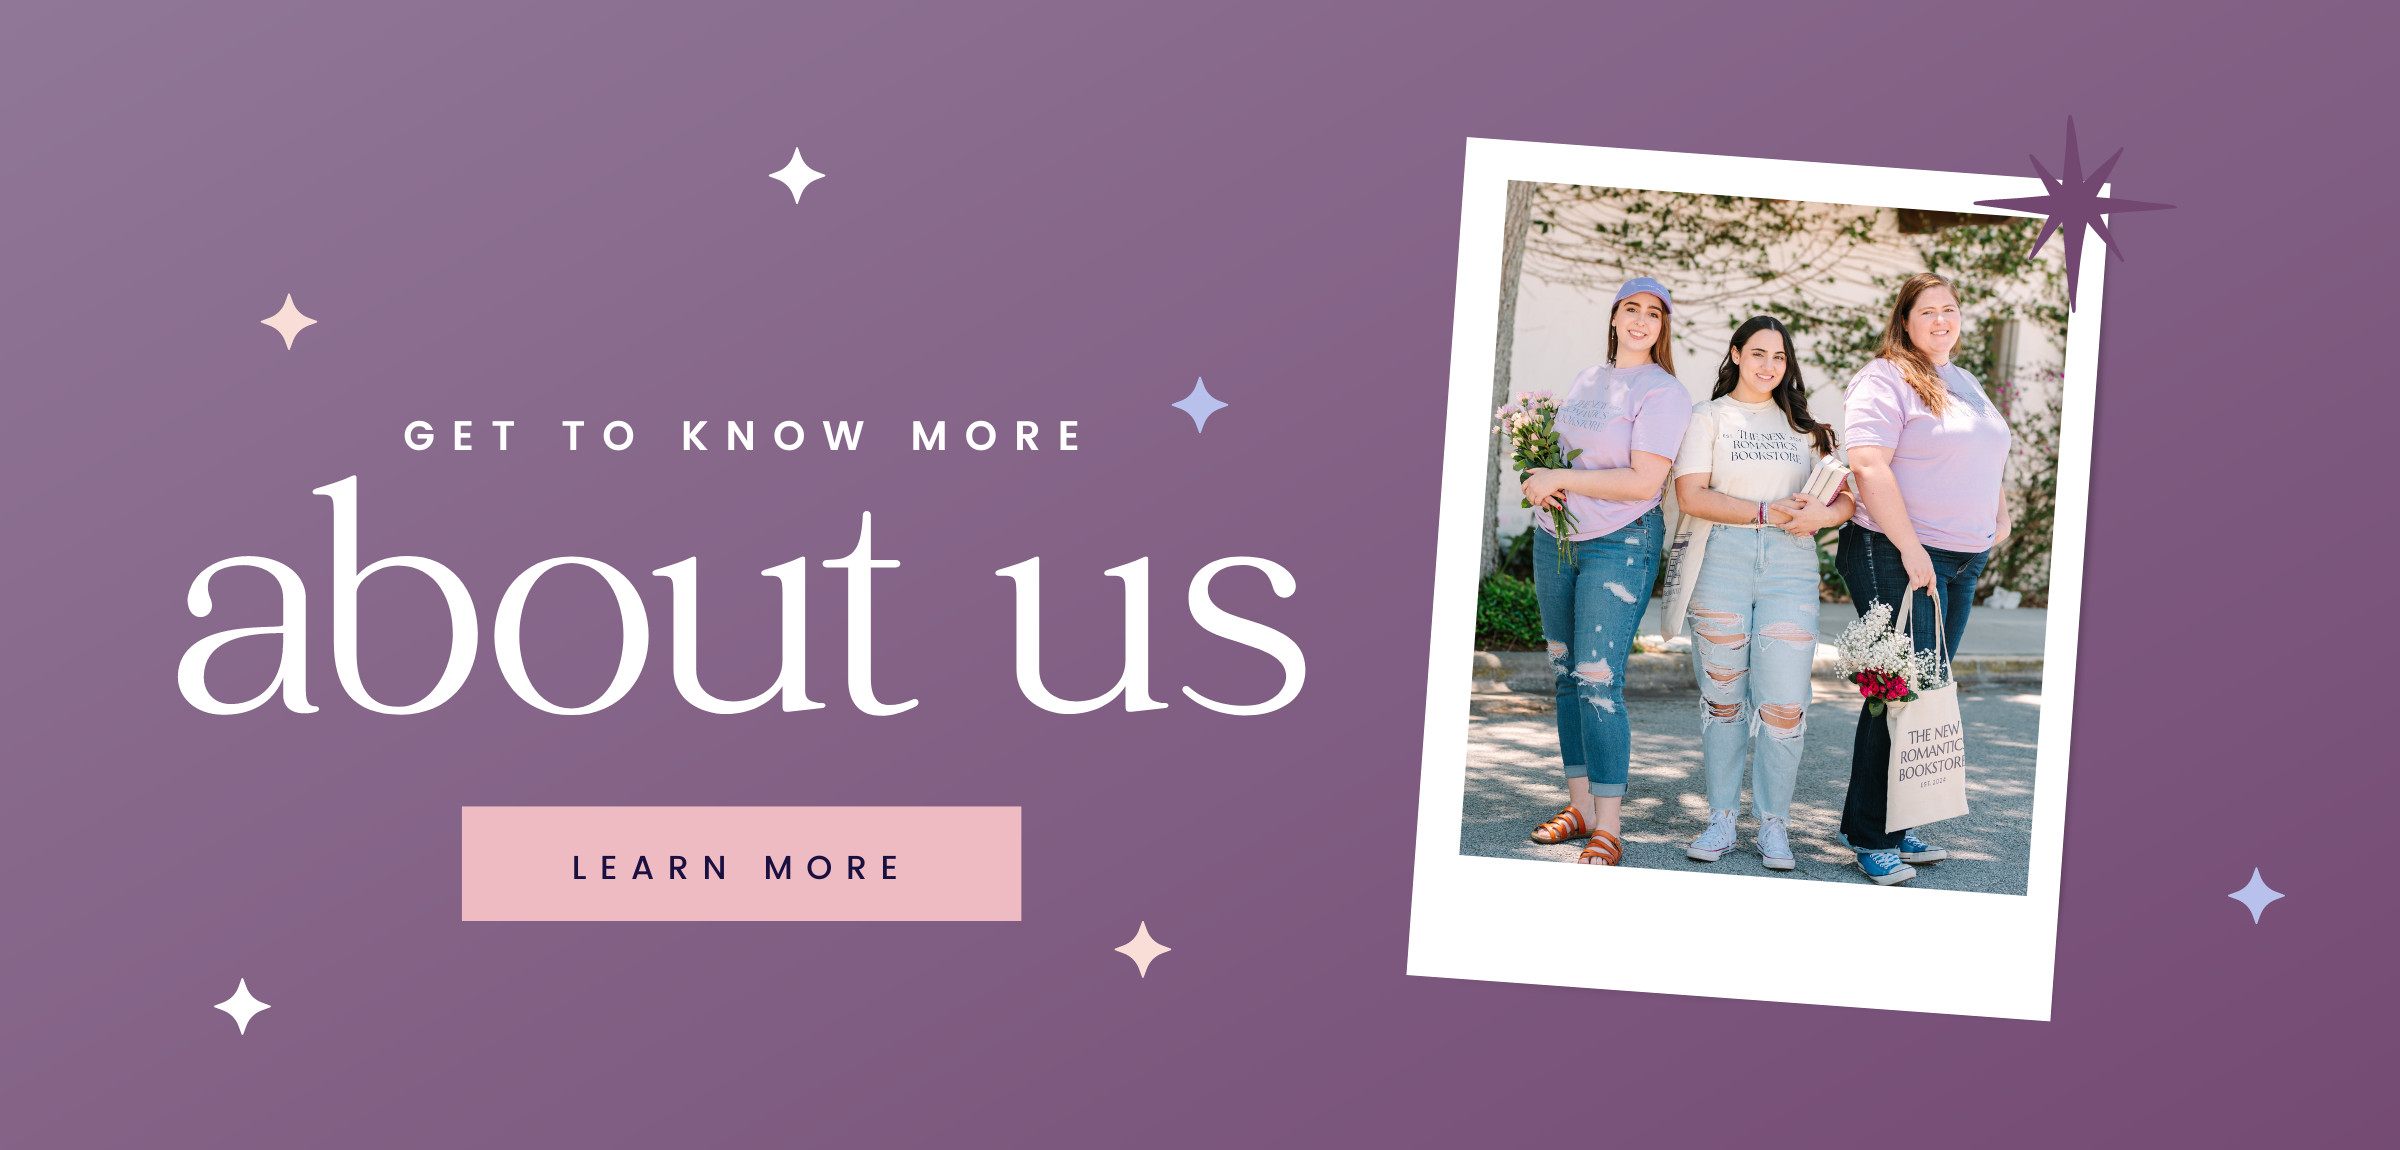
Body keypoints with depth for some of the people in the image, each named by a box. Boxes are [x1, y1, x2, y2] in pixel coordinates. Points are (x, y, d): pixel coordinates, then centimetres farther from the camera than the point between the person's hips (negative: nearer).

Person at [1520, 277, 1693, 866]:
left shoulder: (1663, 392, -7)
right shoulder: (1586, 380, 14)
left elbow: (1643, 482, -17)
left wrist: (1560, 480, -15)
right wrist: (1540, 477, 1)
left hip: (1621, 544, -7)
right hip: (1556, 539, 7)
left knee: (1599, 681, -13)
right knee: (1566, 677, 8)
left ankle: (1608, 830, -10)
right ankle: (1580, 806, 17)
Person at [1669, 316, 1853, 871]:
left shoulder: (1804, 425, 19)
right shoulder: (1710, 418, 10)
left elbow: (1846, 494, 14)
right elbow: (1691, 494, -4)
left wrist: (1822, 514, -9)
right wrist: (1765, 511, -12)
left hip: (1790, 563, 1)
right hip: (1723, 559, -1)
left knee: (1784, 700, -7)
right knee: (1723, 695, 1)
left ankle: (1773, 824, 4)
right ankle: (1721, 819, 10)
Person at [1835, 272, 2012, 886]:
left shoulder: (1967, 385, 20)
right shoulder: (1885, 380, -8)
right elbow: (1870, 467, -18)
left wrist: (1998, 508, 15)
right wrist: (1911, 552, -20)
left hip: (1964, 561, 8)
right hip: (1896, 557, -8)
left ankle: (1896, 826, 14)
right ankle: (1870, 837, -2)